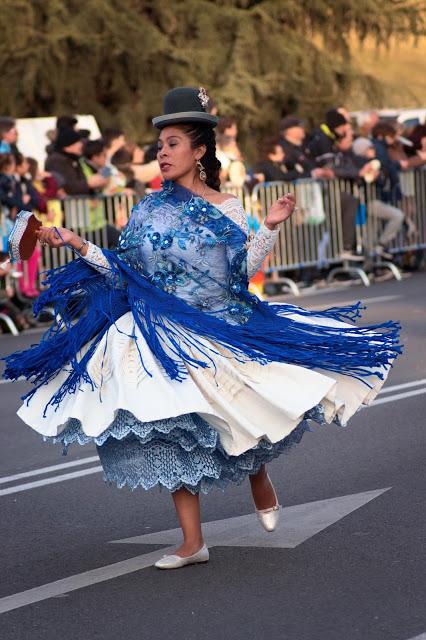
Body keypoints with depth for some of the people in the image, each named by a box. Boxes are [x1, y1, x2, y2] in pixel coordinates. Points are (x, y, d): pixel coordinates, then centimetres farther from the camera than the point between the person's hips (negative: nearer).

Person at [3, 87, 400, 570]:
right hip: (165, 336, 2)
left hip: (222, 330, -2)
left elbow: (244, 270, -4)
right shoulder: (149, 209, 6)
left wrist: (270, 227, -12)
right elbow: (122, 271, 6)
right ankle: (192, 542, 4)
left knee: (243, 414, -8)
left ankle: (259, 478, 30)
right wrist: (78, 245, -1)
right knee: (171, 432, -2)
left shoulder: (226, 208, 1)